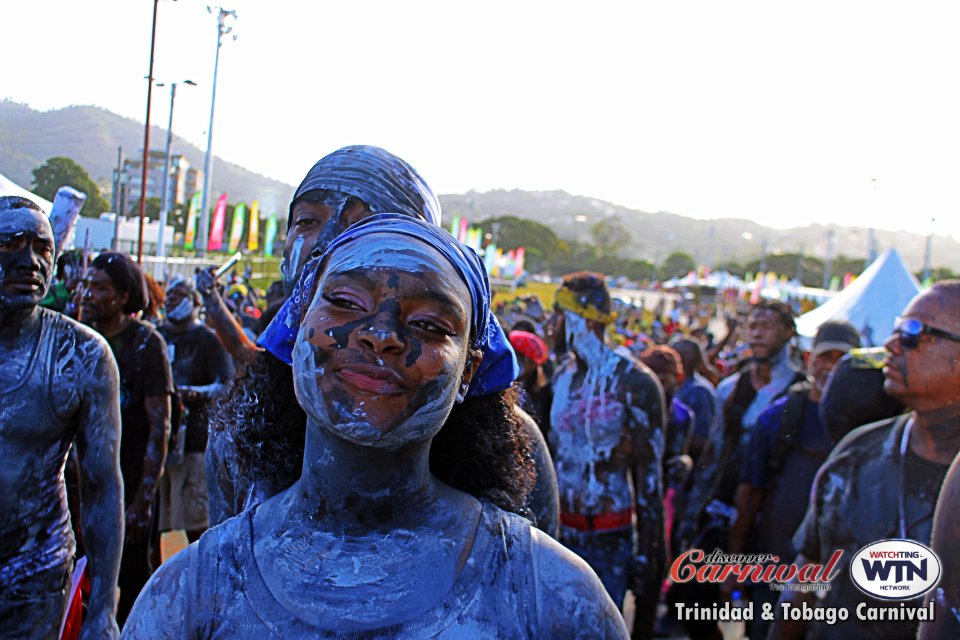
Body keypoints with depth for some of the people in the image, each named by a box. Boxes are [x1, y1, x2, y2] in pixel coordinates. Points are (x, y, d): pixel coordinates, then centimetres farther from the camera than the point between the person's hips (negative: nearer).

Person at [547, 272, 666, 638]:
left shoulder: (633, 382, -12)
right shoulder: (561, 376, 7)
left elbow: (650, 478, -10)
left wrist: (647, 554, -10)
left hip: (610, 539, -5)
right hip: (560, 534, 5)